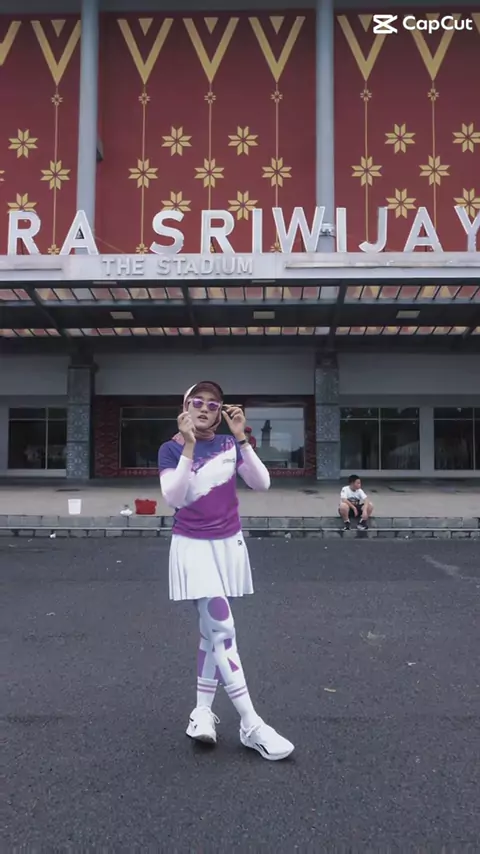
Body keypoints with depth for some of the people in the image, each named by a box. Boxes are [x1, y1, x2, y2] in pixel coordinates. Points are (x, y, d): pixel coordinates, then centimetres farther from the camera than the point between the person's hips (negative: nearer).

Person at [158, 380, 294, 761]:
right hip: (193, 546, -4)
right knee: (223, 629, -11)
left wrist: (241, 437, -17)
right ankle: (251, 725, -5)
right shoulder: (172, 449, -7)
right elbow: (173, 498, -20)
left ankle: (202, 711, 26)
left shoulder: (230, 445, 2)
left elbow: (262, 483, -9)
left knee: (212, 630, 12)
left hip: (229, 544, 4)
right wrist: (189, 446, -26)